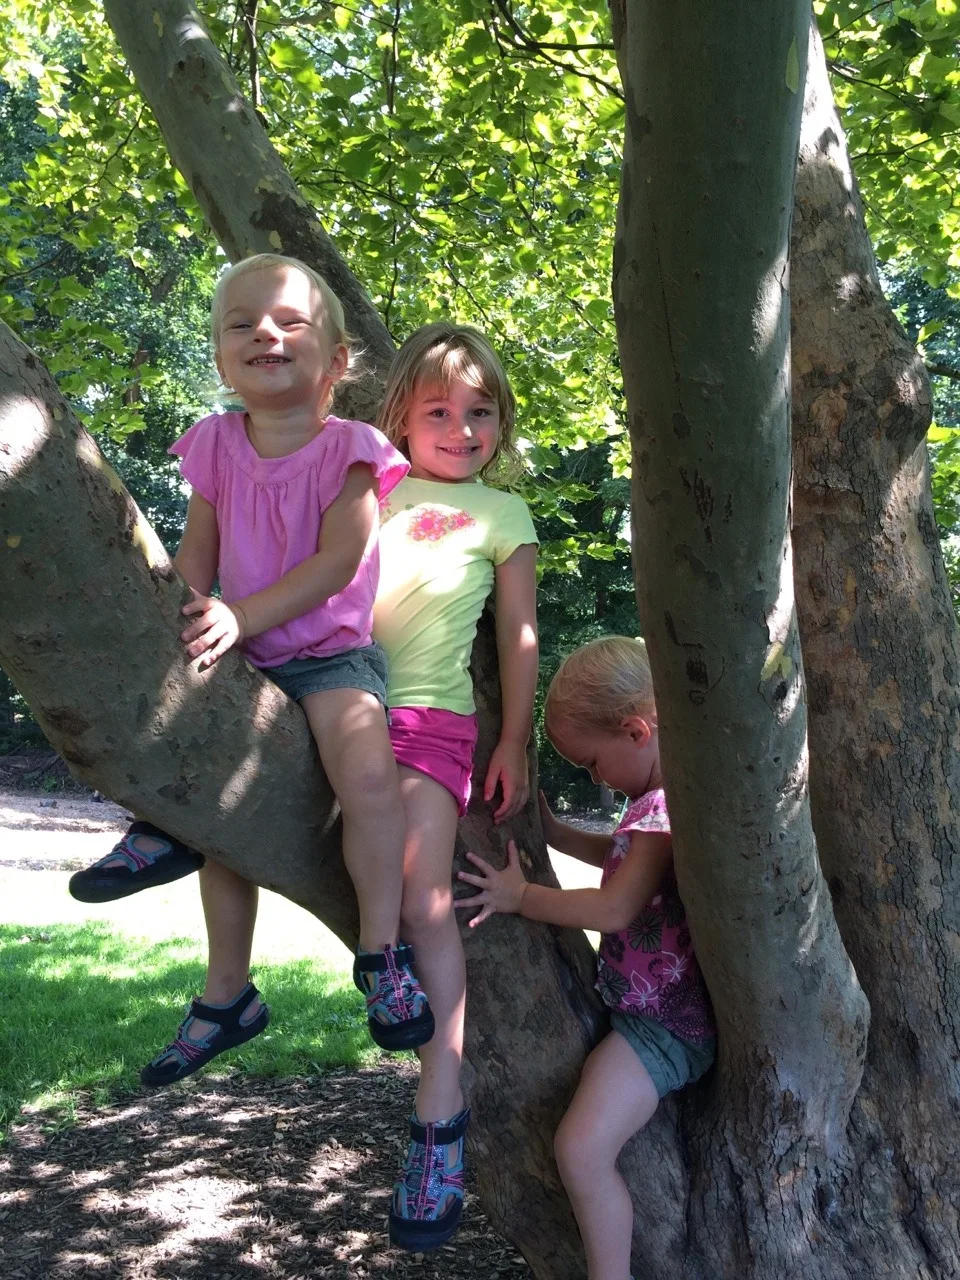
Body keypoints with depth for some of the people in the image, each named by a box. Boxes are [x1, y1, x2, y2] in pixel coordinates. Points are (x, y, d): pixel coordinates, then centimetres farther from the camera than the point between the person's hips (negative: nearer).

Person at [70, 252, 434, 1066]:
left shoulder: (348, 449, -11)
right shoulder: (217, 445, 2)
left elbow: (337, 562, -20)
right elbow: (199, 551, 7)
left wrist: (243, 616, -29)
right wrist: (181, 622, -10)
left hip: (333, 653, -5)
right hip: (243, 660, 5)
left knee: (368, 770, -32)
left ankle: (382, 953, -13)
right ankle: (227, 995, 25)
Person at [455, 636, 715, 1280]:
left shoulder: (664, 804, -25)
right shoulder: (661, 796, 8)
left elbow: (614, 908, -26)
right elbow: (622, 857, 27)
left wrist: (520, 897, -14)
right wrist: (552, 831, 15)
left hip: (663, 1023, -12)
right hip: (638, 1002, 12)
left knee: (583, 1148, -22)